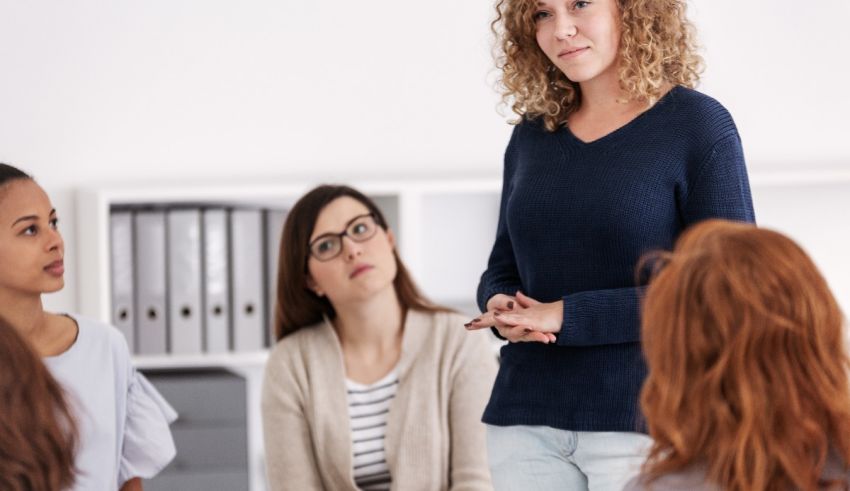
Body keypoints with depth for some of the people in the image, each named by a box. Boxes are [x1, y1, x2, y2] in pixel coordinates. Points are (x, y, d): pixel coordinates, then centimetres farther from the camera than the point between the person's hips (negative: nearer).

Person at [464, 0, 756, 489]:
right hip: (525, 422, 5)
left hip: (643, 423, -4)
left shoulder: (699, 124, -4)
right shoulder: (531, 136, 12)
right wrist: (501, 305, -5)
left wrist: (569, 316, -16)